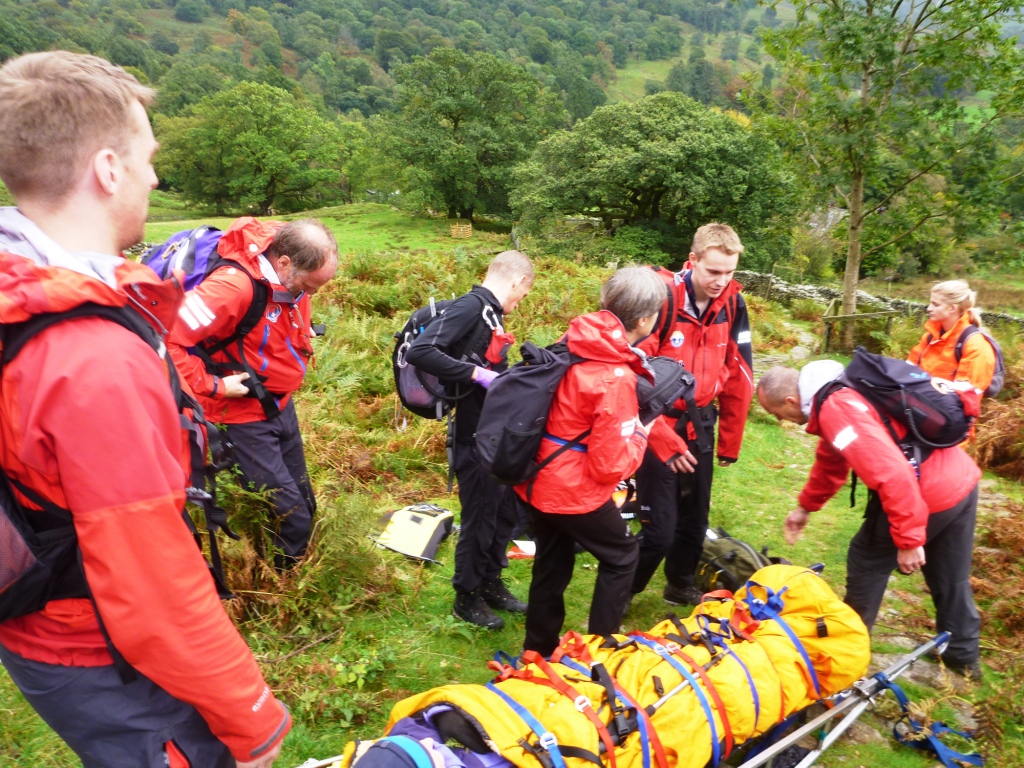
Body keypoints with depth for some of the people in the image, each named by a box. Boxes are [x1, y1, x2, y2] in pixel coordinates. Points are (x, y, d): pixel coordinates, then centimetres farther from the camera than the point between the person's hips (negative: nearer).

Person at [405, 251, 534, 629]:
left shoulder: (491, 313, 10)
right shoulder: (470, 306, -17)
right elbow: (420, 351, -28)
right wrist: (475, 373, -27)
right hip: (474, 436, -9)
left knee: (504, 509, 19)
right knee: (479, 515, 5)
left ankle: (491, 582, 37)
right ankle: (467, 596, 25)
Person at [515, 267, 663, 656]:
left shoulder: (570, 342, -3)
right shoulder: (617, 380, -25)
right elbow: (610, 465, -20)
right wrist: (639, 437, -2)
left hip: (533, 482, 7)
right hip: (574, 493, -7)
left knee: (551, 565, 23)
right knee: (621, 556, 17)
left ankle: (539, 652, 40)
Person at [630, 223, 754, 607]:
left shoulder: (733, 302, -2)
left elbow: (738, 374, 6)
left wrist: (730, 441, 11)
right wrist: (664, 440, -22)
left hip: (699, 425, 6)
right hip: (658, 426, -5)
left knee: (695, 519, 17)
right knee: (659, 529, -5)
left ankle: (681, 586, 42)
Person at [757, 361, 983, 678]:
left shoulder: (837, 411, -24)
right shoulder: (835, 393, 10)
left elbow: (893, 475, -30)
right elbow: (830, 461, 25)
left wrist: (908, 540, -22)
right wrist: (805, 506, 34)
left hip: (929, 493, -9)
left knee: (867, 560, 11)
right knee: (951, 578, 23)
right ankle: (964, 656, 40)